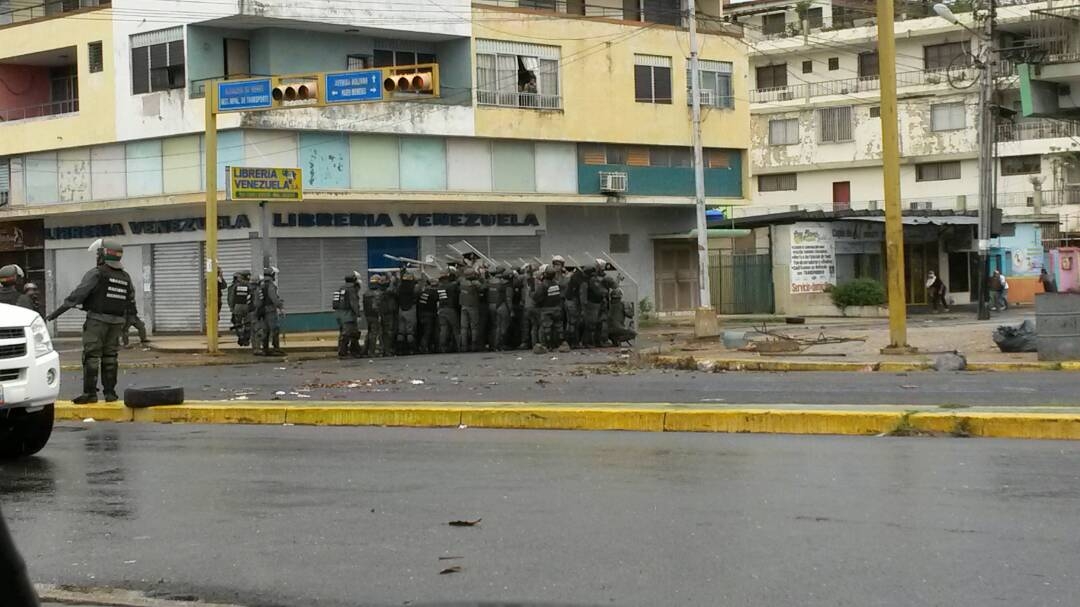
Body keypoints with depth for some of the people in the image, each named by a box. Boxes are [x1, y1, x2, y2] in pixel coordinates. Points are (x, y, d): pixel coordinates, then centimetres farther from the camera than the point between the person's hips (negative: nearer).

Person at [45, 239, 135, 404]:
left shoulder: (96, 273, -10)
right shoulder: (125, 277, 10)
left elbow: (77, 294, -15)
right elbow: (130, 302, 15)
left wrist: (56, 312, -13)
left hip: (97, 320, -6)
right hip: (116, 322, 6)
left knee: (91, 356, -4)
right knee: (109, 357, 10)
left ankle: (90, 393, -8)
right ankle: (110, 393, 8)